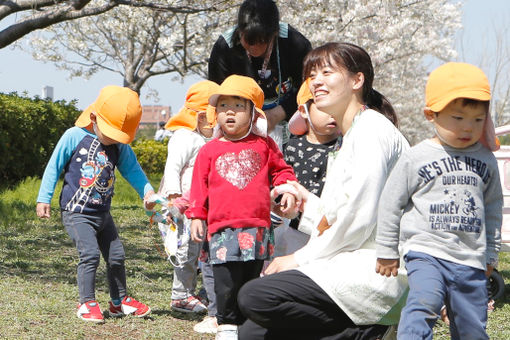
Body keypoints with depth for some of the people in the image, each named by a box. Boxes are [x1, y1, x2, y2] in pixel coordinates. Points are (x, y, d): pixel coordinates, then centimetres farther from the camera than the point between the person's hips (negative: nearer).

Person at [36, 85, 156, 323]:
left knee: (116, 256, 11)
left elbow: (132, 170, 2)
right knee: (90, 253, -19)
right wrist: (44, 198, -5)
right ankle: (87, 303, -9)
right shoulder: (74, 137, -11)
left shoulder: (121, 147, 0)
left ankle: (119, 301, 28)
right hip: (76, 212, -6)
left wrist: (147, 192, -16)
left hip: (103, 213, 6)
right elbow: (54, 167, -5)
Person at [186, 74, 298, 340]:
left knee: (252, 280, 6)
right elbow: (200, 186, 11)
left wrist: (288, 189, 1)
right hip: (222, 229, -1)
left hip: (258, 228, 1)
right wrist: (197, 216, 6)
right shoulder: (209, 151, 8)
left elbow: (280, 170, 19)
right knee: (226, 283, -6)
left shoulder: (264, 145, 9)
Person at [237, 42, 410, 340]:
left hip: (374, 271, -10)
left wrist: (302, 258, -10)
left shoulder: (372, 129, -9)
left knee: (255, 297, -23)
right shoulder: (351, 139, 23)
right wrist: (308, 203, 15)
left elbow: (359, 218, -16)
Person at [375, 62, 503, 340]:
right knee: (424, 301, -29)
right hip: (426, 252, -4)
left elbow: (493, 207, 22)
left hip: (471, 261, 4)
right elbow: (391, 203, 5)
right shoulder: (417, 158, -1)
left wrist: (491, 253, 23)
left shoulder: (486, 160, 10)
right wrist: (386, 251, 7)